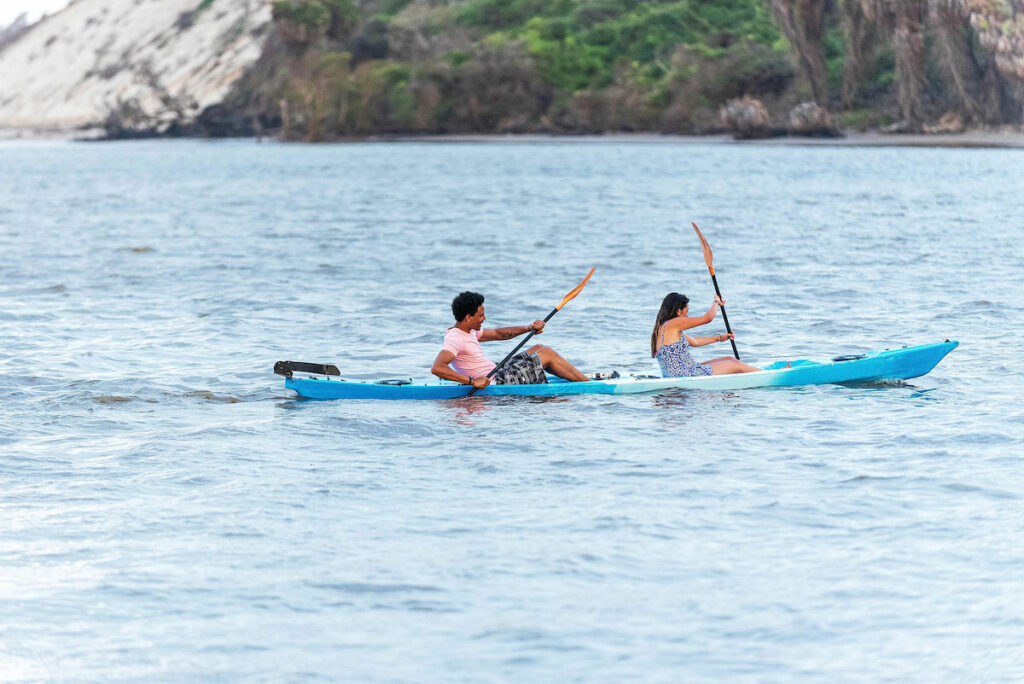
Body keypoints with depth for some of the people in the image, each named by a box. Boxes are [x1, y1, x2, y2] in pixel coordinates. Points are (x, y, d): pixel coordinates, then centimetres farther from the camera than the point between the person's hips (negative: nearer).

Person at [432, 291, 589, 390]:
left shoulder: (467, 331, 10)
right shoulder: (455, 339, -22)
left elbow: (498, 334, 19)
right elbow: (437, 368, -35)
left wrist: (528, 328, 7)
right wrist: (472, 380, -37)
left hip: (499, 374, 11)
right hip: (497, 383, -11)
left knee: (538, 348, 20)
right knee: (547, 353, -3)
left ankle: (579, 377, 29)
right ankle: (586, 384, 9)